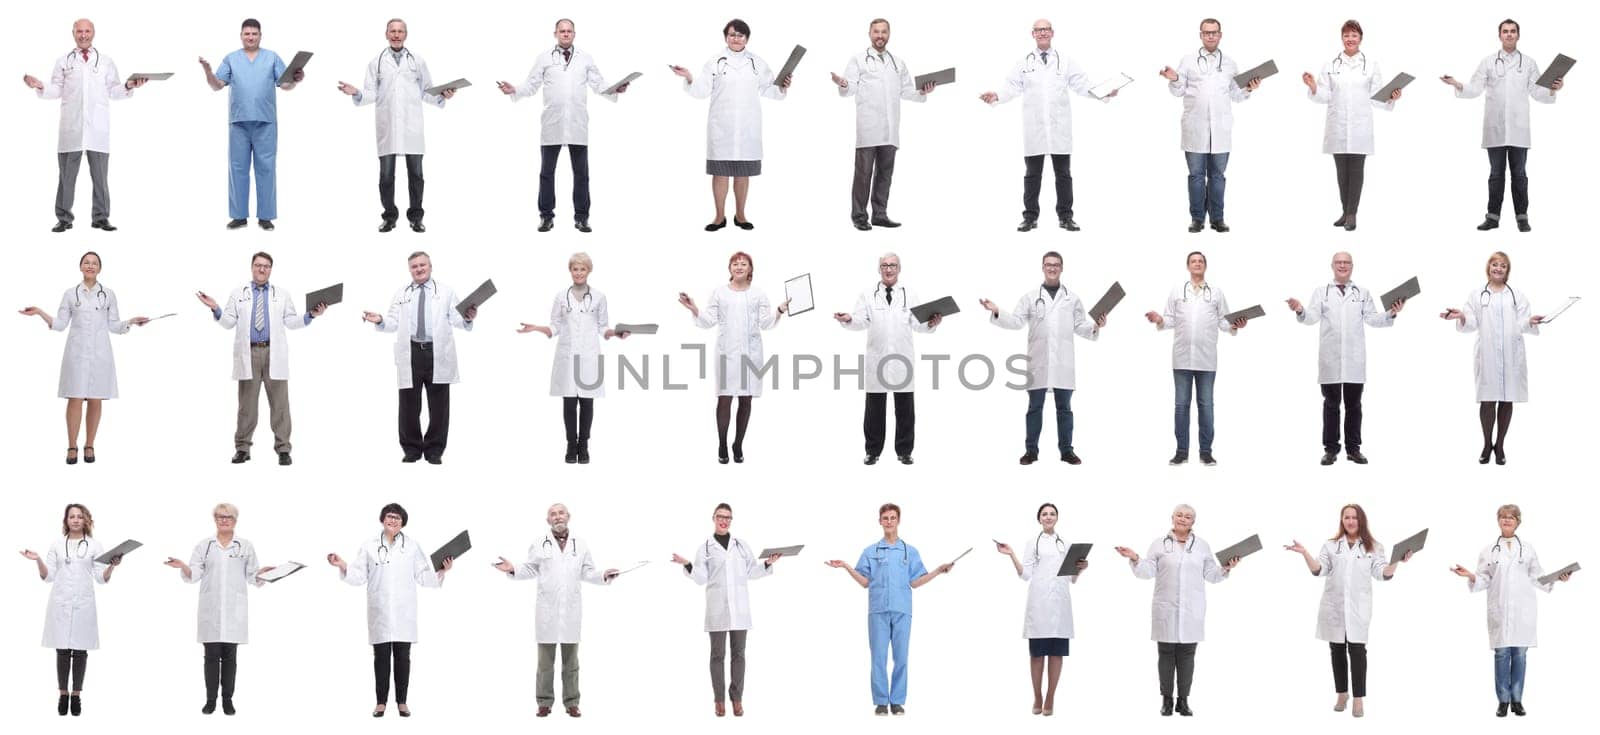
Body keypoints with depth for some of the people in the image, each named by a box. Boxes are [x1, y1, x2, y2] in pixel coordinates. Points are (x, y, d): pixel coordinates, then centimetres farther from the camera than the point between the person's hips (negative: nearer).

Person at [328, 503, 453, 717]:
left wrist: (442, 571, -11)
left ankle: (402, 701, 9)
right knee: (381, 656, 1)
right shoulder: (369, 547, 6)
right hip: (379, 612, 0)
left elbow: (423, 577, 4)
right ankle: (381, 702, 6)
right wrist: (343, 566, -11)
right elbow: (359, 577, 3)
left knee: (402, 656, 2)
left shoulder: (413, 546, 5)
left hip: (404, 611, 0)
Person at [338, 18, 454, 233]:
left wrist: (442, 95, -7)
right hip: (387, 127, 0)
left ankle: (415, 217, 11)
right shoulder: (376, 62, 9)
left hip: (412, 126, 0)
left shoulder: (418, 61, 11)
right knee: (386, 174, 0)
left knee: (415, 173, 2)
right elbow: (371, 94, 5)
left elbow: (426, 92, 11)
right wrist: (356, 93, -13)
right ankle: (389, 217, 10)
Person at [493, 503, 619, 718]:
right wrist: (513, 570, -12)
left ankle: (571, 702, 10)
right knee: (545, 659, 2)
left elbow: (586, 573, 9)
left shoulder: (581, 545, 9)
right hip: (547, 610, -1)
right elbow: (530, 570, 5)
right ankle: (545, 702, 7)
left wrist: (603, 576, -8)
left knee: (570, 660, 6)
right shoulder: (539, 545, 4)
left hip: (572, 610, 1)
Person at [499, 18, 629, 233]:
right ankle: (546, 216, 9)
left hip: (578, 124, 1)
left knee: (581, 172, 2)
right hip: (552, 125, 0)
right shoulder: (544, 59, 7)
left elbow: (599, 85, 6)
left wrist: (615, 90, -12)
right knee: (547, 172, 3)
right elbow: (532, 86, 3)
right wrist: (514, 90, -13)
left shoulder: (586, 58, 10)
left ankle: (581, 217, 8)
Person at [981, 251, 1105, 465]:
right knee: (1035, 407, 2)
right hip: (1038, 362, -1)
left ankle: (1066, 450, 9)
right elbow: (1016, 322, 1)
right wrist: (997, 313, -14)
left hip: (1063, 362, 1)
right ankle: (1031, 450, 6)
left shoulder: (1072, 298, 13)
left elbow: (1080, 326, 8)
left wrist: (1095, 326, -11)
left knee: (1064, 407, 4)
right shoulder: (1030, 297, 9)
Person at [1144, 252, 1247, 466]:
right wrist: (1159, 320, -14)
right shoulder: (1176, 291, 10)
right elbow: (1170, 319, 6)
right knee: (1181, 404, 2)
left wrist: (1234, 326, -12)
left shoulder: (1216, 293, 10)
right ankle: (1182, 451, 6)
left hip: (1206, 359, 0)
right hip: (1182, 358, 0)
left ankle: (1206, 451, 5)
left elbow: (1223, 321, 7)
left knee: (1206, 404, 1)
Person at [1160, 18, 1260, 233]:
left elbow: (1235, 96, 15)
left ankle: (1217, 218, 7)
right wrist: (1174, 80, -14)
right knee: (1196, 174, 1)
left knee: (1217, 175, 3)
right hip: (1195, 129, -1)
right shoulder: (1188, 61, 9)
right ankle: (1197, 218, 5)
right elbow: (1178, 92, 7)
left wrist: (1248, 89, -4)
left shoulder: (1230, 64, 14)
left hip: (1220, 130, 1)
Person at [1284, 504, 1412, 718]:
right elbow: (1318, 570, 2)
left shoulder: (1373, 548, 8)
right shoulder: (1331, 546, 11)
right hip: (1333, 607, 2)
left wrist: (1397, 561, -19)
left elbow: (1383, 574, -2)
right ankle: (1342, 694, 20)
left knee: (1357, 650, -8)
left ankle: (1358, 700, -6)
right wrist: (1305, 554, -13)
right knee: (1337, 650, 7)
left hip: (1358, 607, -2)